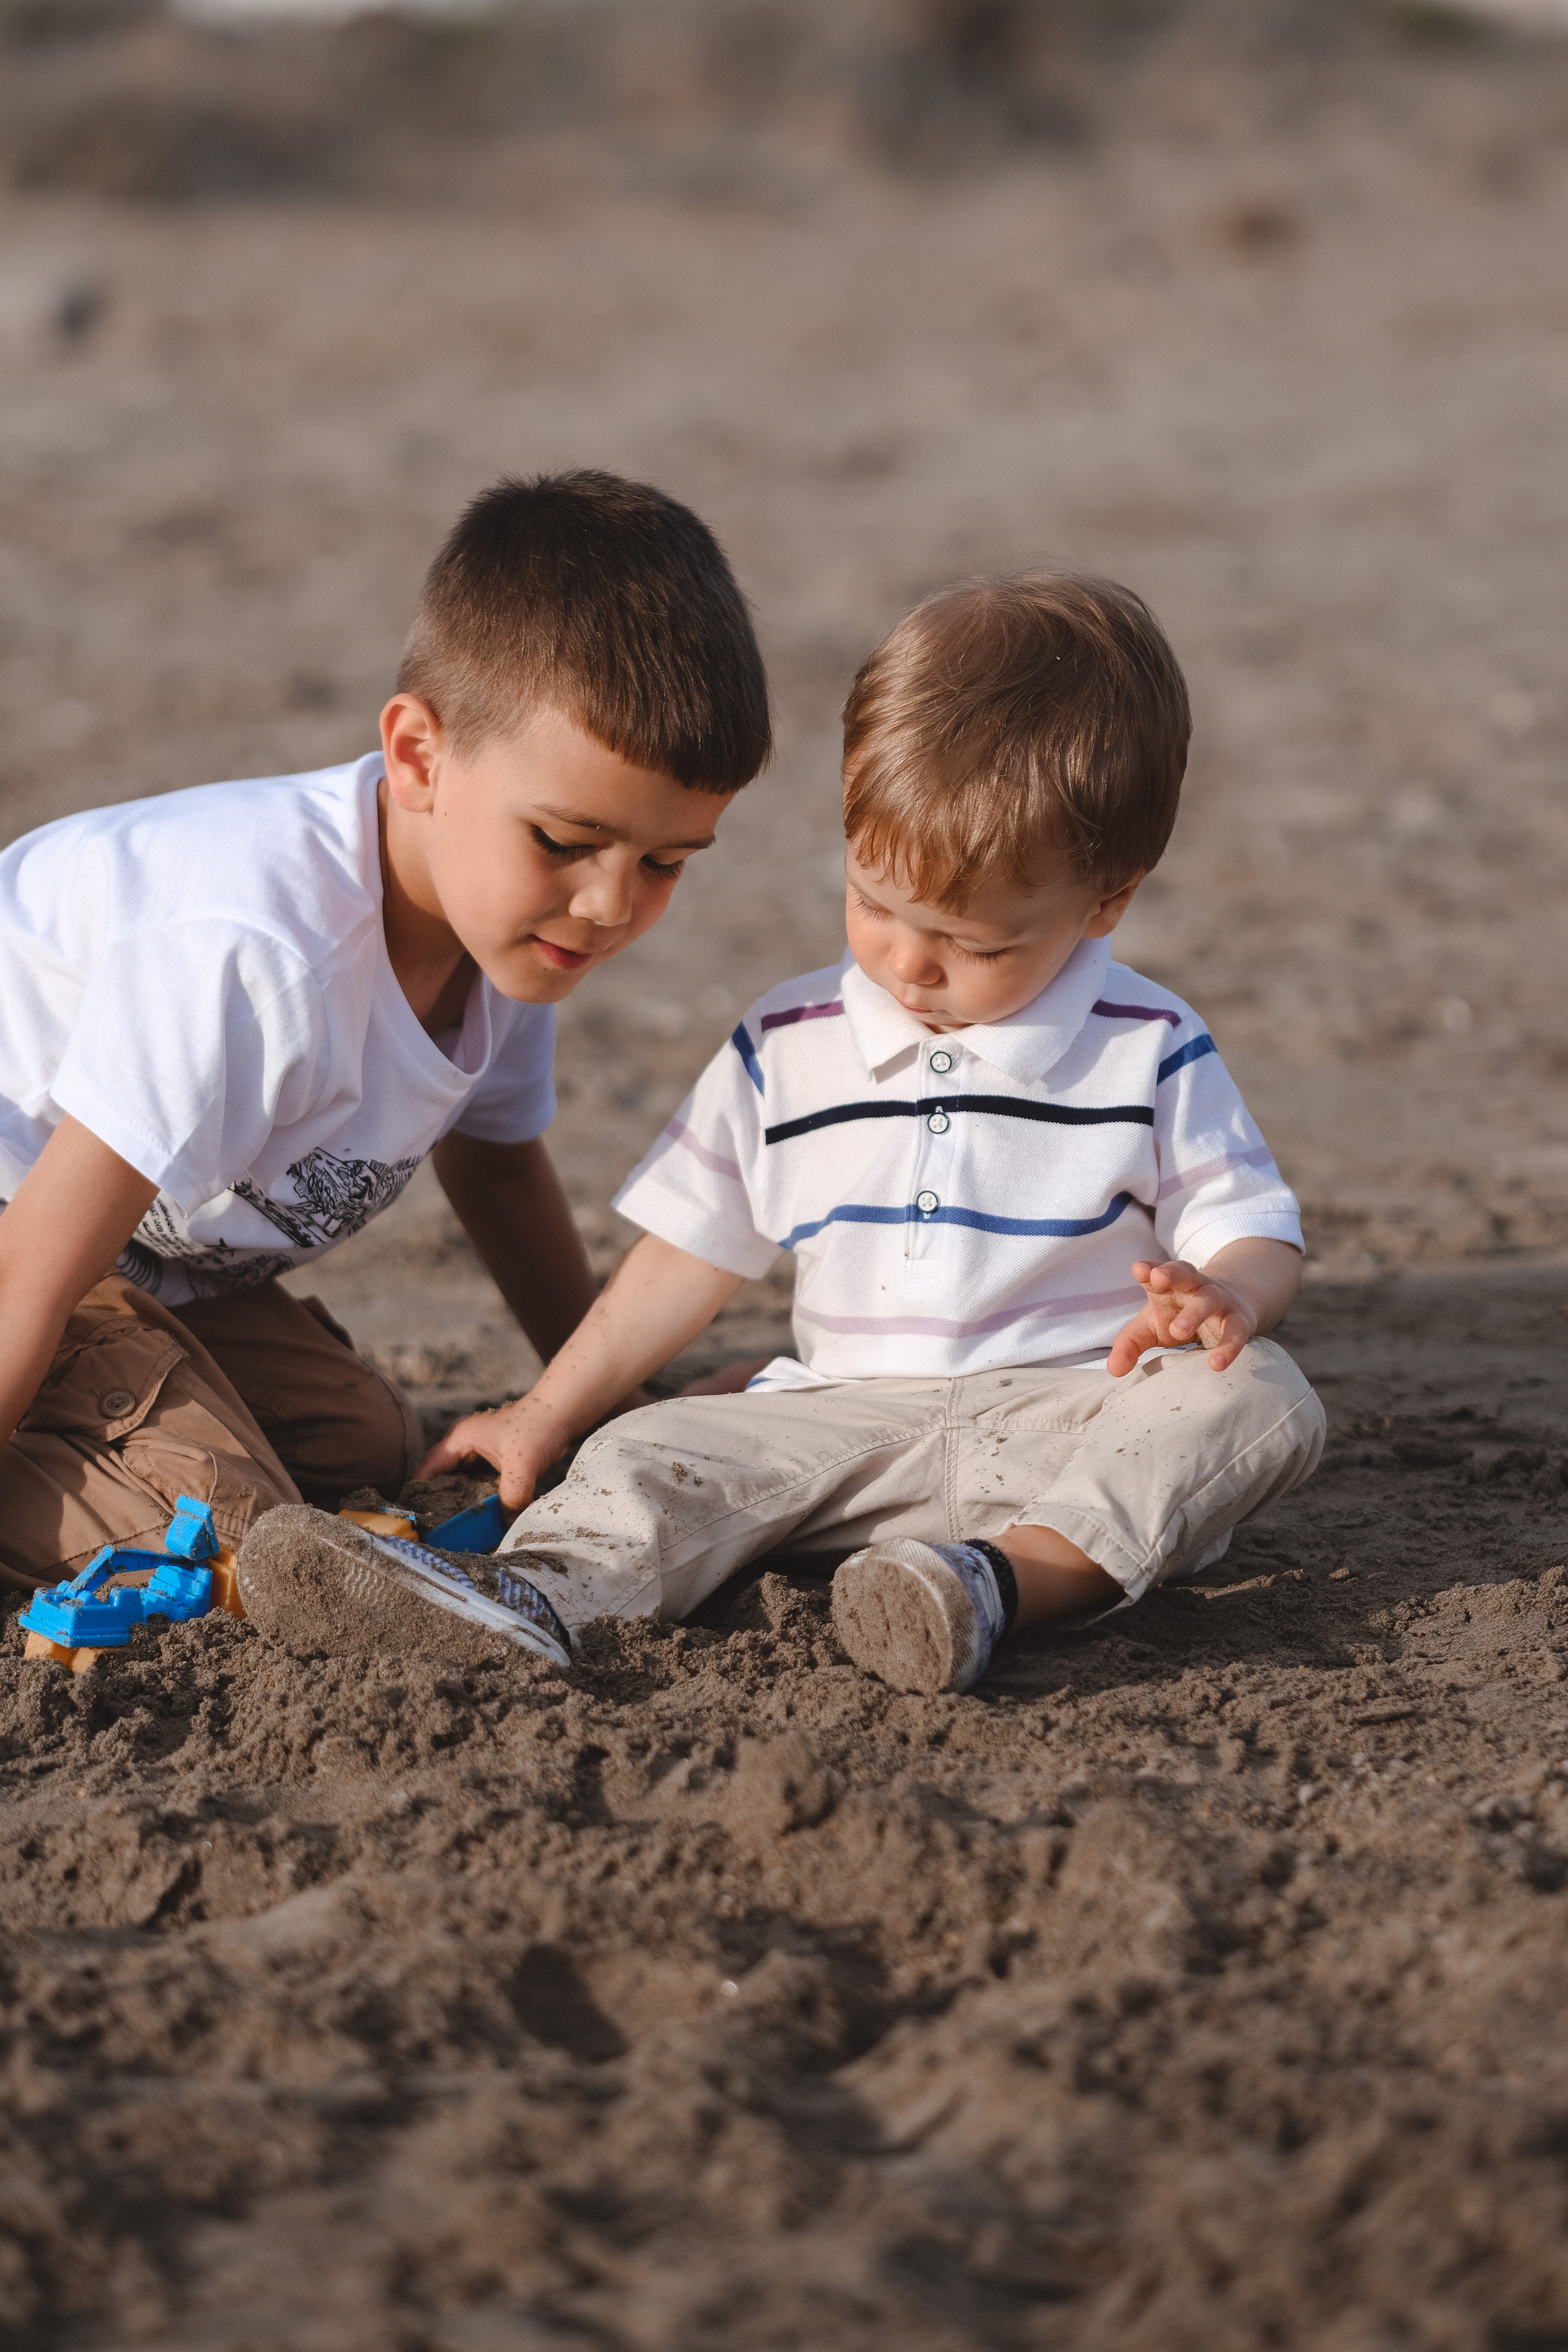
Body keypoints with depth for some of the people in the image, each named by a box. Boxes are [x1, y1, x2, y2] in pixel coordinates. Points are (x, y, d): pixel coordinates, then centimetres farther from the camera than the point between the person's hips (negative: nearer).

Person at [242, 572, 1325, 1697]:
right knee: (657, 1456, -22)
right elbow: (693, 1251, 15)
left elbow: (1254, 1231, 3)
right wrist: (549, 1413, 15)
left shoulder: (1149, 1054, 0)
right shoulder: (788, 1047, 8)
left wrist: (1223, 1298, -22)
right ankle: (532, 1594, -52)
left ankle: (1015, 1575, -51)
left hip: (1074, 1412, -2)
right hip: (853, 1415, 2)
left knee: (1262, 1397, -31)